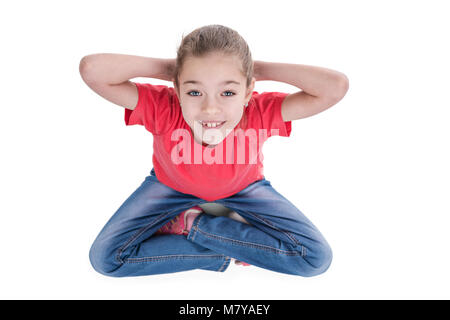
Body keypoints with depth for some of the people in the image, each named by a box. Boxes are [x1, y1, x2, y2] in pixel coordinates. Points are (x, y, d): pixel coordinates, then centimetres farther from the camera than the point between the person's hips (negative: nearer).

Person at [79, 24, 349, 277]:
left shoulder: (260, 113, -35)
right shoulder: (162, 108, -35)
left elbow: (336, 86, -45)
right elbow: (91, 69, -44)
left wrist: (260, 68, -39)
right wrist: (168, 67, -40)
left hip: (242, 188, 1)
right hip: (172, 185, 0)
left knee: (317, 257, -14)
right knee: (105, 257, -18)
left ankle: (197, 224, -7)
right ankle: (228, 250, -11)